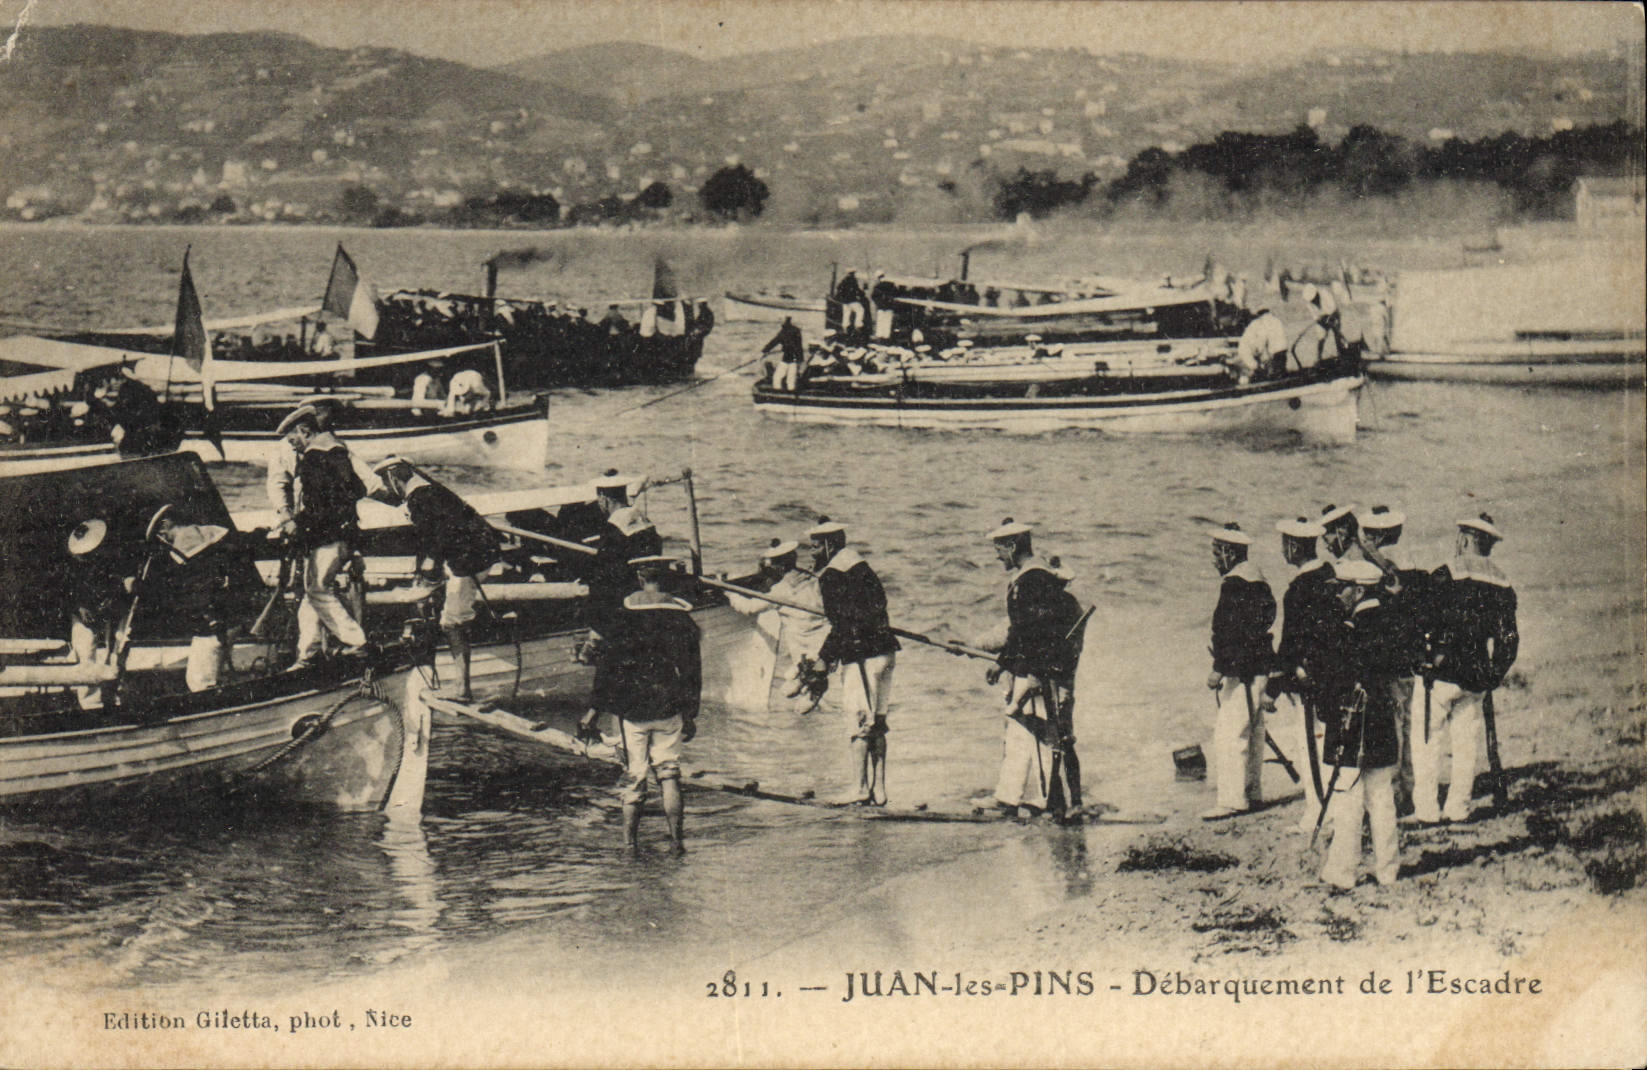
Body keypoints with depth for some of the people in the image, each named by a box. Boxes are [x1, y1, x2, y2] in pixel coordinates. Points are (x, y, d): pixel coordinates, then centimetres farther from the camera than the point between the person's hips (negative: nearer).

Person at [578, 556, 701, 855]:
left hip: (632, 707, -1)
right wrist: (691, 713, 10)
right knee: (669, 772, 10)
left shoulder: (624, 614, -5)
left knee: (633, 776, 6)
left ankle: (629, 842, 7)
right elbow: (692, 669, 3)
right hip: (668, 707, 1)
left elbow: (607, 666, -5)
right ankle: (677, 839, 7)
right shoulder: (681, 615, 0)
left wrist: (594, 710, -1)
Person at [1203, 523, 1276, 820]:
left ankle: (1232, 799, -12)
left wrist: (1219, 669, -20)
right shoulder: (1256, 578, 16)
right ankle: (1252, 793, 23)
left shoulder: (1234, 584, -16)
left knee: (1229, 734, -10)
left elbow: (1231, 632, -22)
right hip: (1257, 667, 11)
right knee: (1252, 730, 16)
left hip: (1241, 670, -11)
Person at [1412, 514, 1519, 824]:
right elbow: (1509, 639, 12)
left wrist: (1429, 658, -4)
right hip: (1477, 679, 5)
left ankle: (1426, 808, 0)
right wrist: (1493, 676, 18)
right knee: (1466, 743, 12)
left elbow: (1429, 622, -14)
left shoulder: (1447, 574, -9)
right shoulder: (1503, 585, 10)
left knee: (1428, 741, 2)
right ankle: (1458, 809, 14)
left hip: (1443, 673, -5)